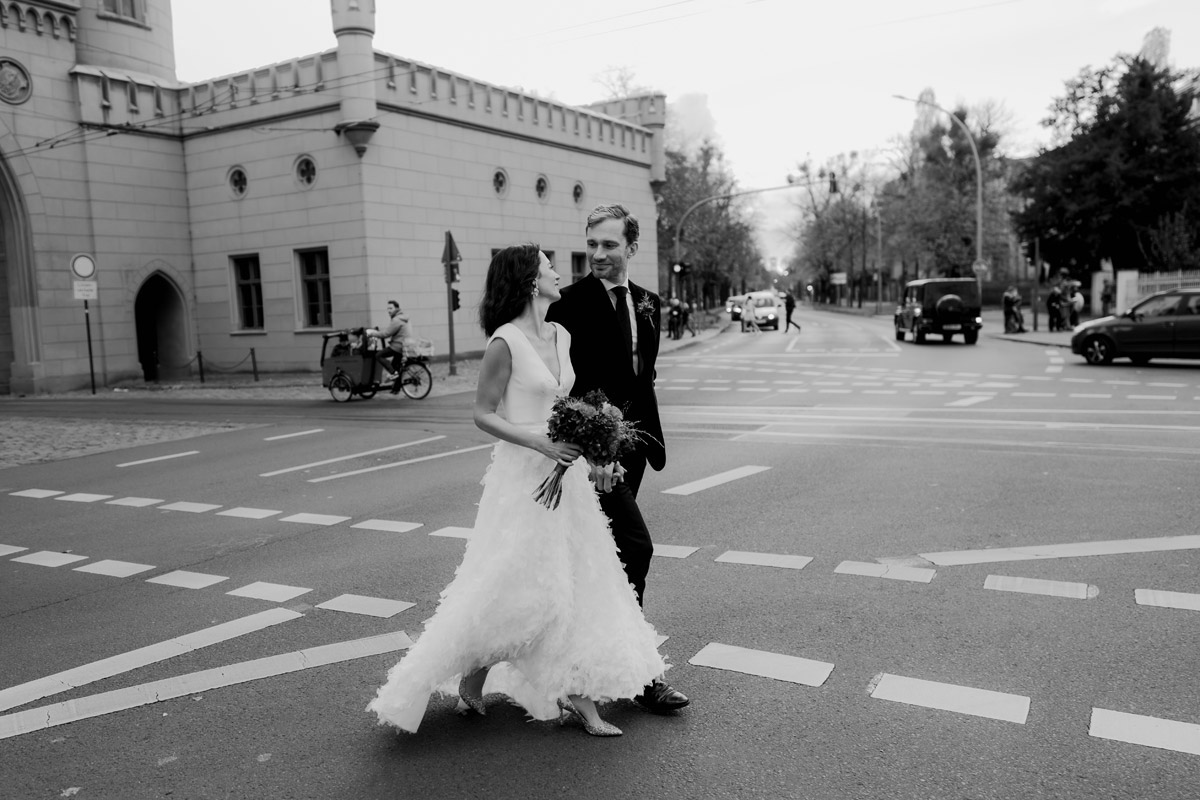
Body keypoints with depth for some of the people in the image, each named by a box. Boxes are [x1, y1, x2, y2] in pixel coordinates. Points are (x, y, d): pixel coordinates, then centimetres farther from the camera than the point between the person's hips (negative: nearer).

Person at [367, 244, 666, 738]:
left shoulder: (561, 336, 8)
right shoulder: (505, 341, -14)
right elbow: (482, 414, -12)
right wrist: (542, 445, -21)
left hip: (565, 473, 8)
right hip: (523, 474, -8)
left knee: (577, 583, 8)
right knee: (519, 589, -2)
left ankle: (577, 695, 18)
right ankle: (471, 677, 23)